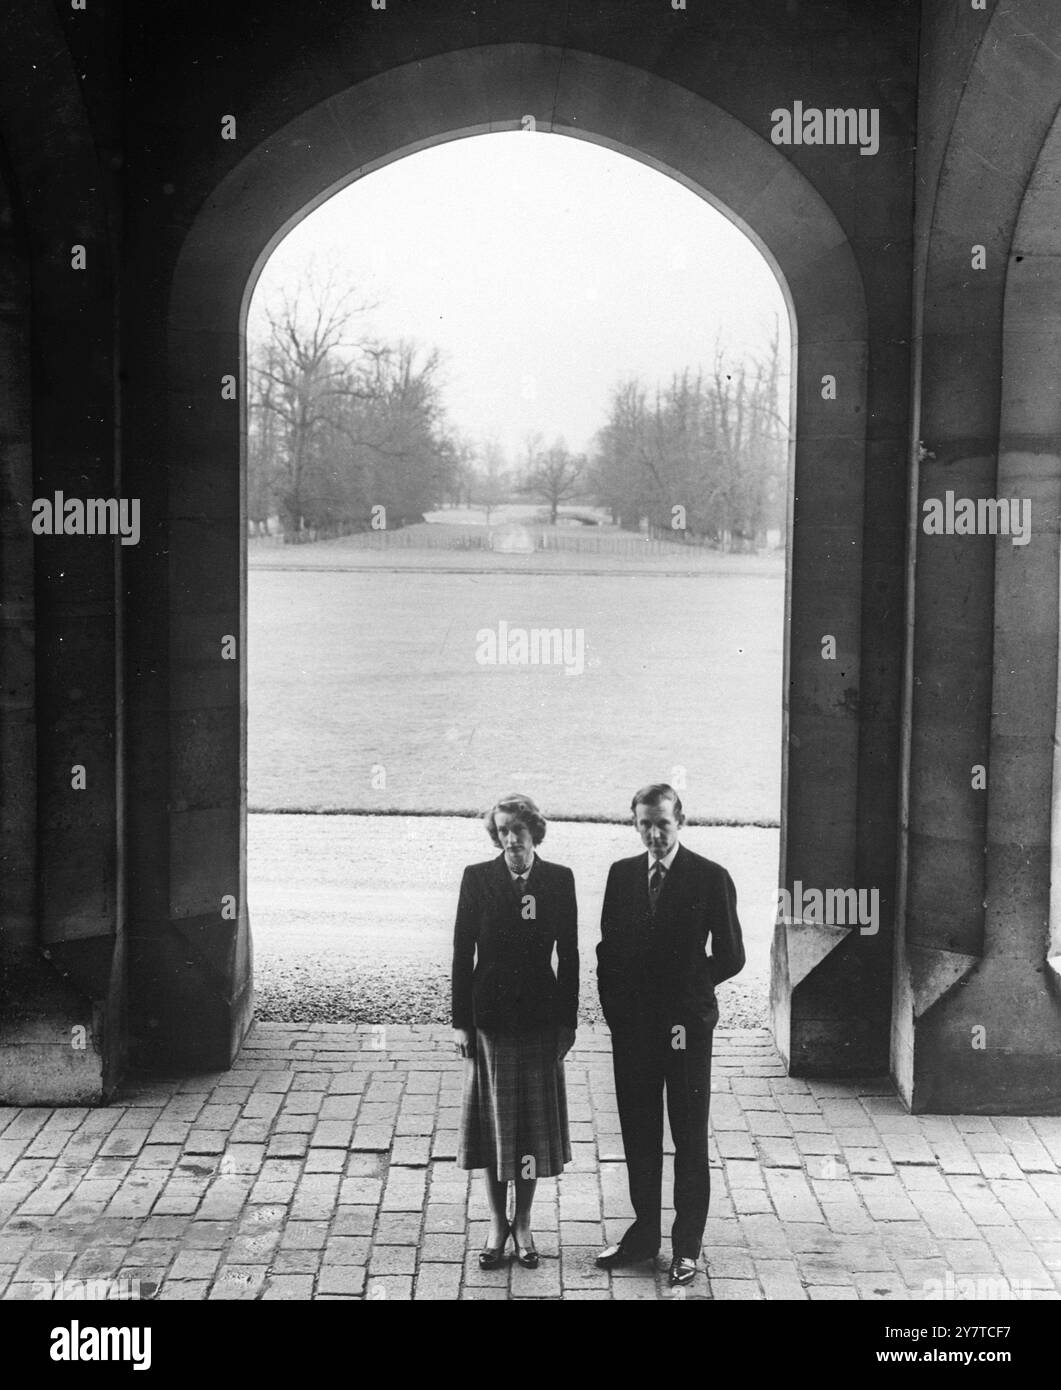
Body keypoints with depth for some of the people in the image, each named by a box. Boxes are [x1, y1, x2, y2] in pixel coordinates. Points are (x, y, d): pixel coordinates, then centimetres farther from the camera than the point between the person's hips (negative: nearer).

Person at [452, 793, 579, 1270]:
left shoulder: (559, 880, -1)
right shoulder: (477, 878, -3)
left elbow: (568, 954, 3)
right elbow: (462, 952, -2)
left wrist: (567, 1020, 0)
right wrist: (460, 1020, -5)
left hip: (540, 1015, 1)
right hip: (490, 1013, -1)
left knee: (534, 1122, 8)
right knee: (492, 1121, 8)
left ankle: (523, 1225, 21)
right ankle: (497, 1224, 21)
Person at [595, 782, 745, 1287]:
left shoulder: (711, 878, -6)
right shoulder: (621, 874, 6)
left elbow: (730, 956, -3)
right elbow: (608, 949, 10)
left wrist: (686, 992, -2)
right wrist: (615, 1007, 0)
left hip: (686, 1026, -4)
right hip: (632, 1027, 4)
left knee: (690, 1140, 4)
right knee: (638, 1134, 12)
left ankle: (687, 1246, 13)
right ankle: (643, 1234, 24)